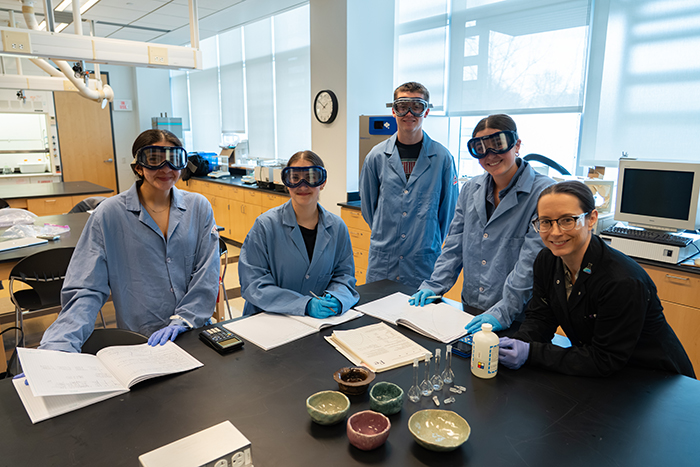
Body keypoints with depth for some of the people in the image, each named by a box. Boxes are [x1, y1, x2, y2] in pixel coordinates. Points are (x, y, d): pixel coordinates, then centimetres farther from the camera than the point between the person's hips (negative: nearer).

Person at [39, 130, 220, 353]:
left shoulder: (199, 207, 4)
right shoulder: (109, 214, -1)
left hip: (195, 333, 1)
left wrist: (183, 320, -13)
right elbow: (86, 289, -4)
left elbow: (206, 274, 1)